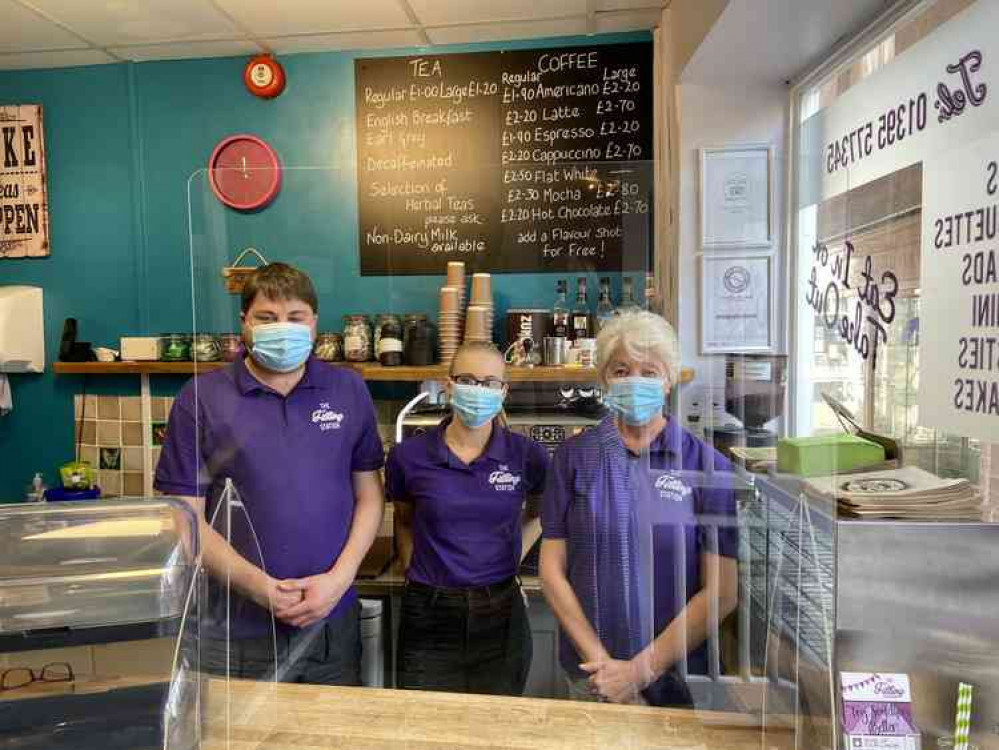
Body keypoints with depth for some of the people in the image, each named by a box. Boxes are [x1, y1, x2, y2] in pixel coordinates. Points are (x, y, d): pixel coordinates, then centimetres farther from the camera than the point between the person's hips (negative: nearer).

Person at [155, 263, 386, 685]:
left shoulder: (349, 391, 1)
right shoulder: (201, 399, -5)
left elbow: (369, 496, 3)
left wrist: (339, 579, -9)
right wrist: (259, 587, -14)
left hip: (332, 620, 2)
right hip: (235, 632, -2)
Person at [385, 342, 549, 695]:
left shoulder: (527, 455, -6)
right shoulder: (409, 456, -6)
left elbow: (542, 514, 15)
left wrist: (512, 557, 5)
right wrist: (415, 570, 5)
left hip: (501, 616, 1)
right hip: (429, 616, 0)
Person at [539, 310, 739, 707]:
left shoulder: (707, 465, -7)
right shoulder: (574, 456, -4)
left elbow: (721, 590, -9)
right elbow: (552, 570, -4)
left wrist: (643, 669, -12)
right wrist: (602, 660, -11)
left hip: (678, 675, -1)